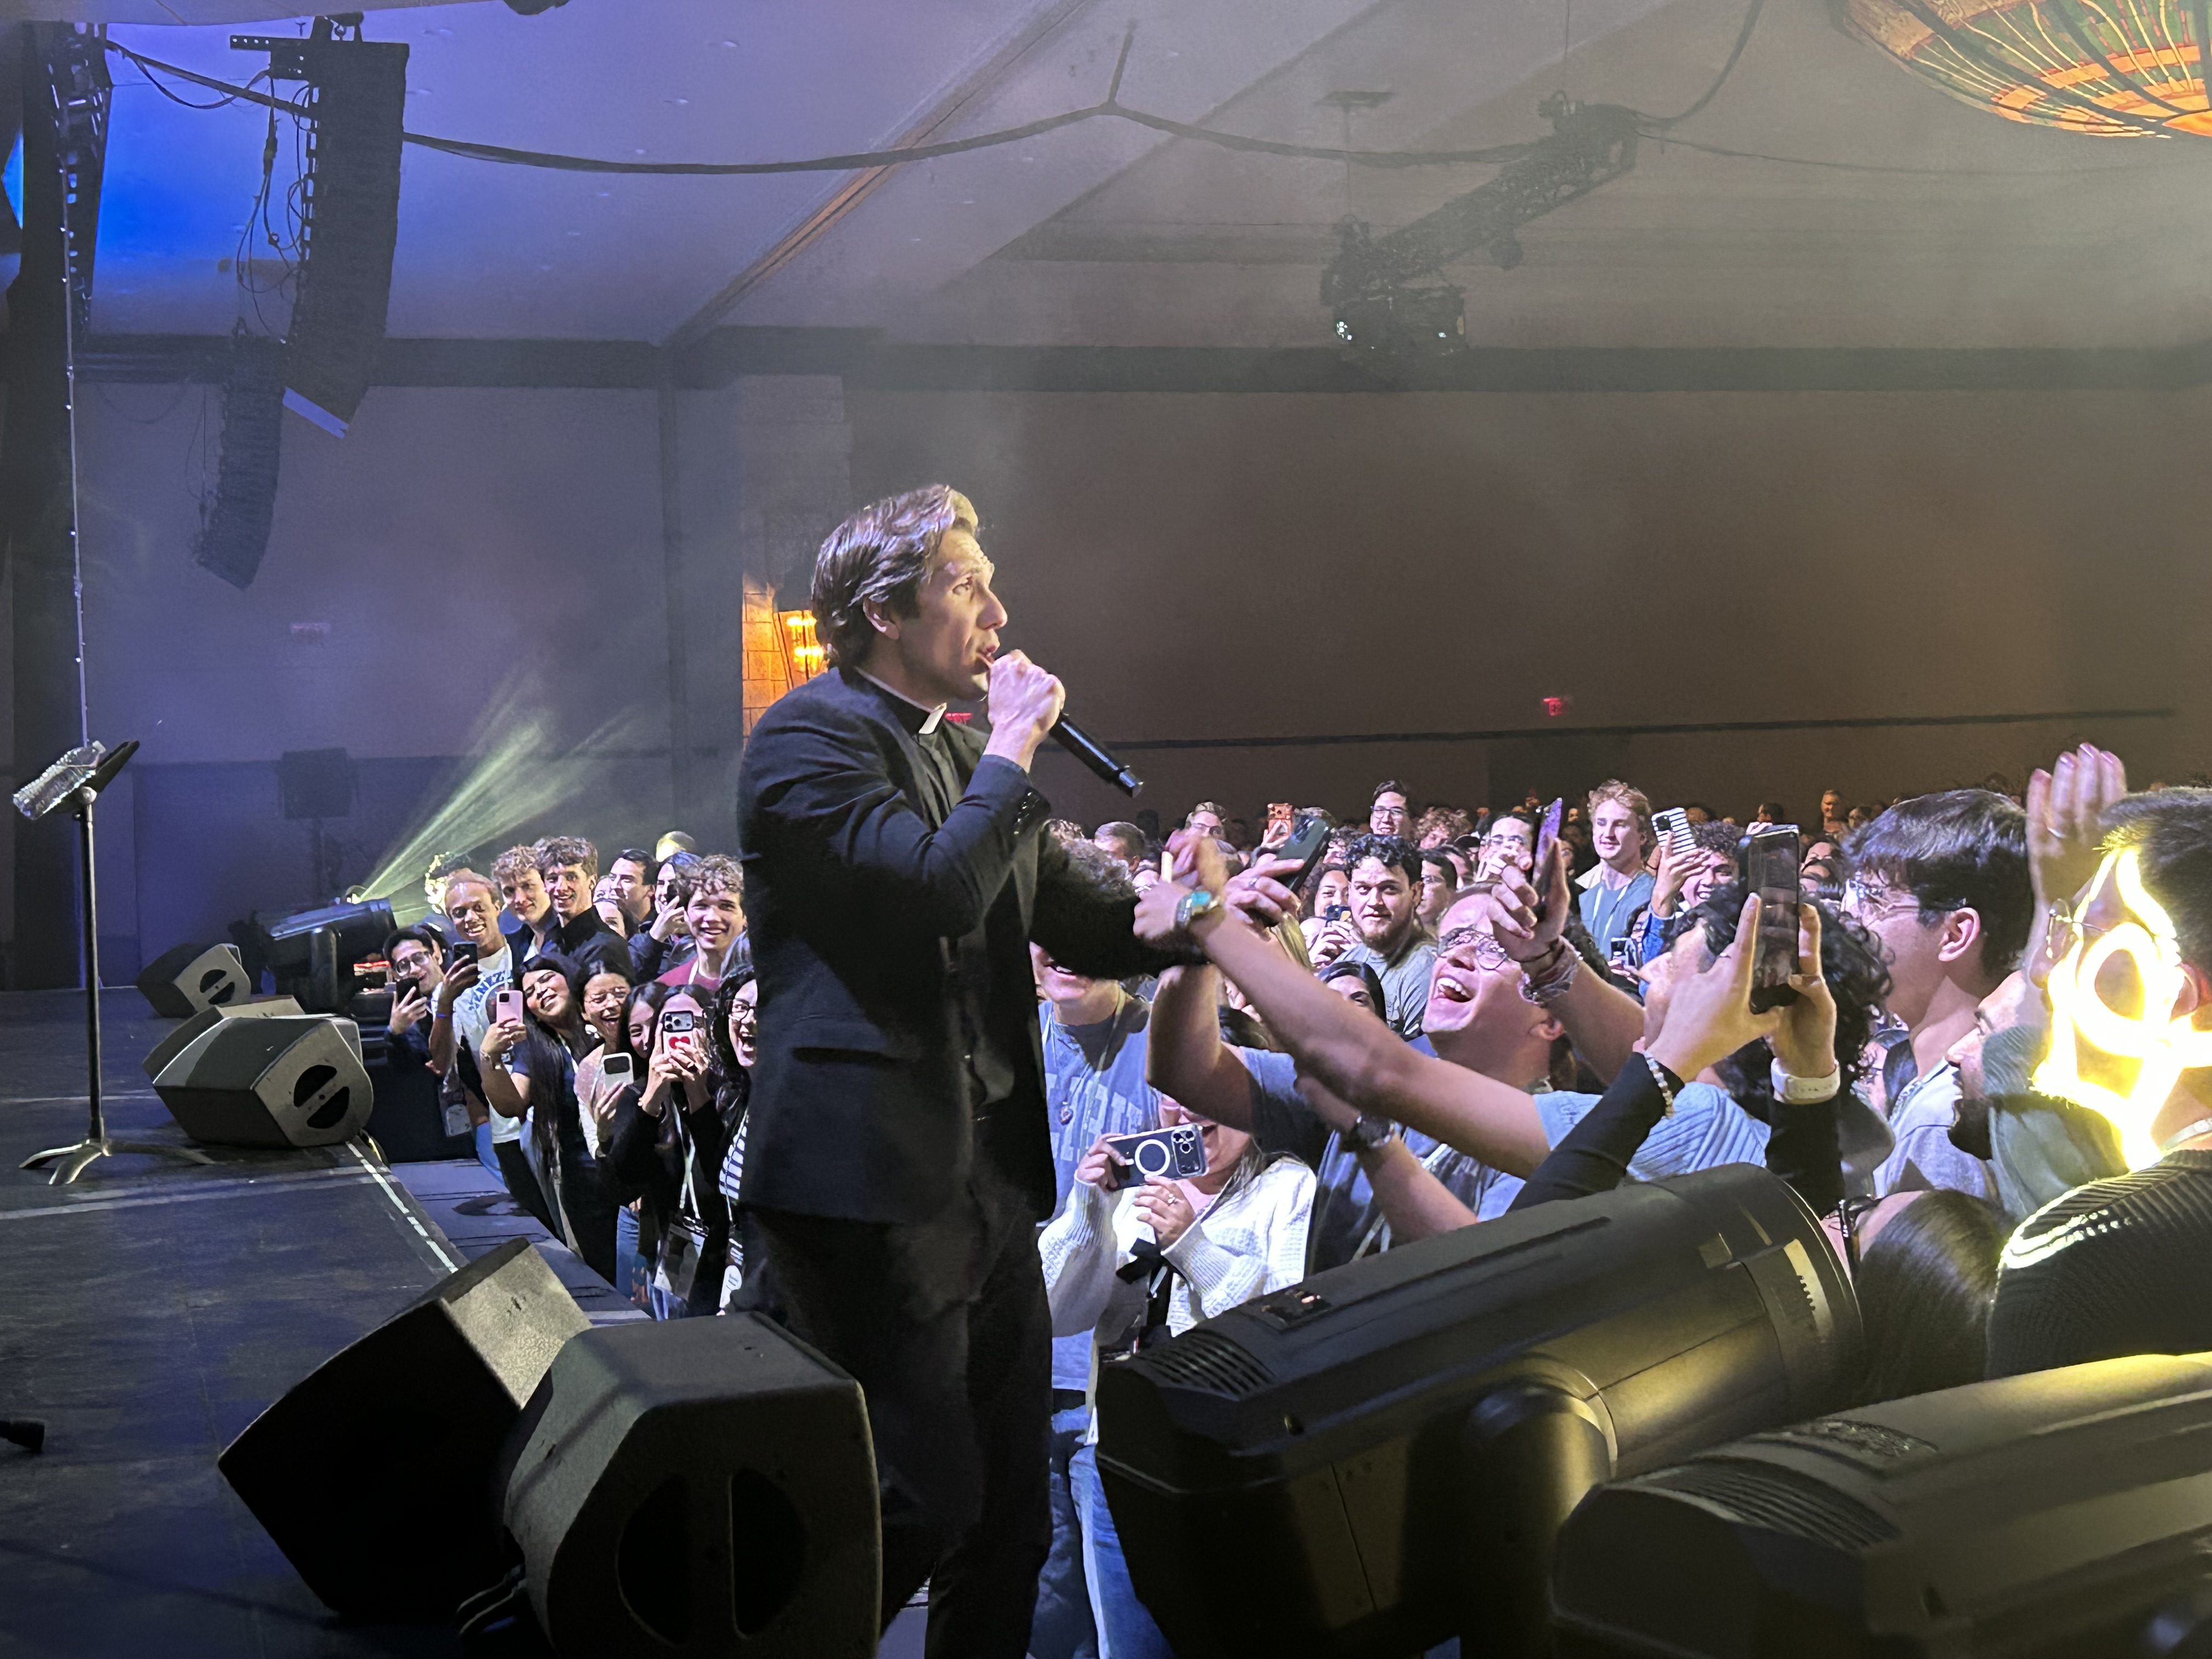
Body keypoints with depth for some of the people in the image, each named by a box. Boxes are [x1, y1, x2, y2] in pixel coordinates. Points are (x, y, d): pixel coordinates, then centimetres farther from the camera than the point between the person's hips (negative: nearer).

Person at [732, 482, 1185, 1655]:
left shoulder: (964, 748, 18)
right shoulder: (811, 733, -10)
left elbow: (1076, 923, 21)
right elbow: (939, 891, -24)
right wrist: (1010, 750, -11)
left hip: (988, 1180, 9)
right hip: (871, 1181, -9)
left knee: (1011, 1514, 13)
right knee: (922, 1506, -7)